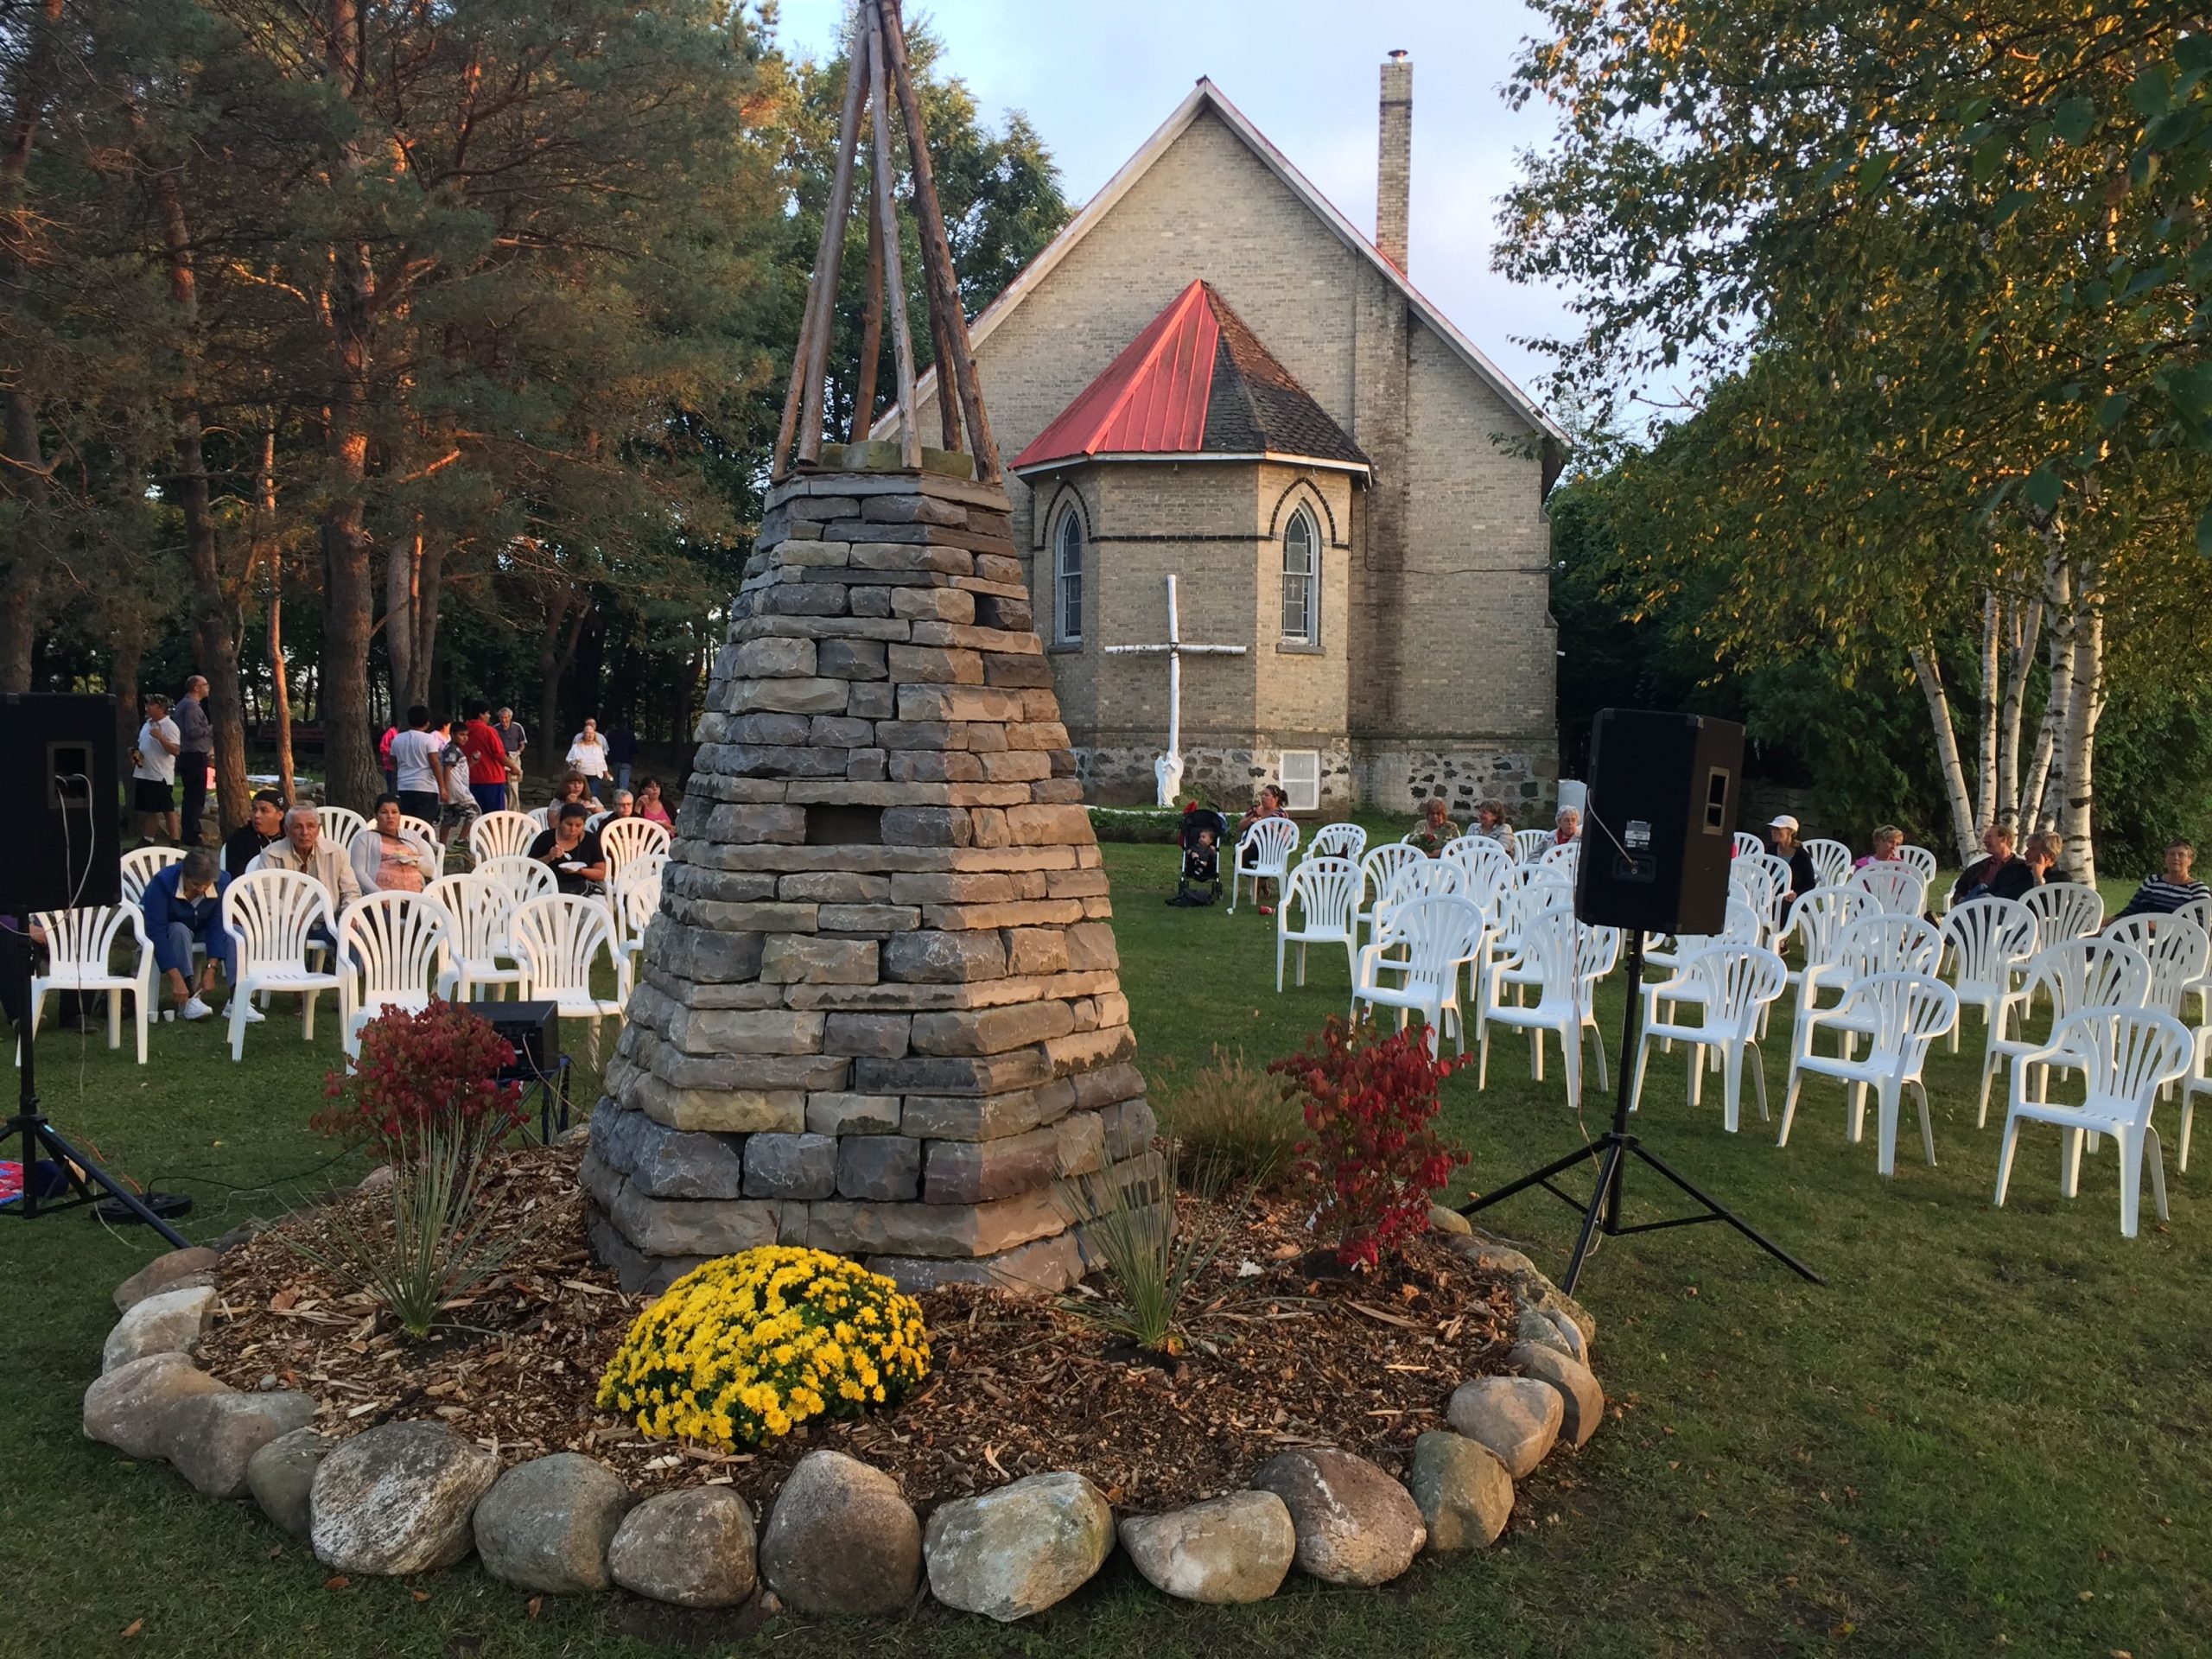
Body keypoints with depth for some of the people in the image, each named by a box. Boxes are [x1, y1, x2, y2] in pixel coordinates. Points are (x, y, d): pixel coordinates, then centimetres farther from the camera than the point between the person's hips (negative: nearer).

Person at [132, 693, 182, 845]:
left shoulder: (169, 726, -10)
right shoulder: (147, 725, 15)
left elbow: (175, 750, -19)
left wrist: (160, 737, -29)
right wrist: (136, 754, 7)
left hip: (161, 776, -8)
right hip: (143, 774, 8)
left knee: (167, 810, -3)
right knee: (149, 810, 12)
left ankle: (174, 842, 2)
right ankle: (147, 840, 19)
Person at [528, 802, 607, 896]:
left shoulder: (591, 839, 7)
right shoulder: (546, 837, 4)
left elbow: (601, 874, 4)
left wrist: (580, 870, -14)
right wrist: (548, 858, -13)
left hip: (581, 889, 2)